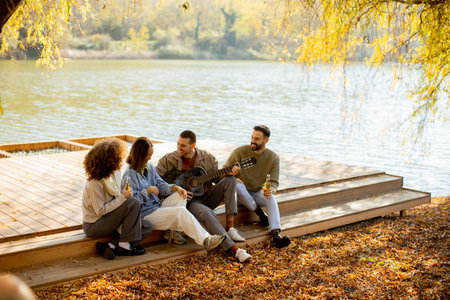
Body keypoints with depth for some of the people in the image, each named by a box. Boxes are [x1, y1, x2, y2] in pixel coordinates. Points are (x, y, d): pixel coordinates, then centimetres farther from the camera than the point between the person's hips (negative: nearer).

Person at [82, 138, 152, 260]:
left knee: (147, 227, -4)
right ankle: (124, 245, -15)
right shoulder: (95, 183, -23)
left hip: (108, 219, 9)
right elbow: (100, 211, -22)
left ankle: (111, 246, -11)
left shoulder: (116, 174, 2)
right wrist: (122, 197, -23)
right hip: (93, 226, -9)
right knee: (133, 203, -23)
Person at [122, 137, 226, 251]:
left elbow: (161, 185, 11)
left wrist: (174, 188, -8)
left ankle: (175, 231, -13)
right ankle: (205, 240, -21)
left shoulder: (149, 167, 12)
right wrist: (148, 190, -20)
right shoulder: (130, 174, -15)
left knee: (180, 195, -9)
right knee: (181, 211, -23)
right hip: (145, 214, -9)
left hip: (157, 206, 9)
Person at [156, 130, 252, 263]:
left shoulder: (207, 158, 3)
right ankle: (234, 249, -43)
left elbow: (217, 178, 9)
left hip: (207, 196, 5)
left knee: (230, 181, -18)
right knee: (207, 213, -36)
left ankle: (230, 227, -25)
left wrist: (228, 173, -14)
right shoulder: (169, 160, -5)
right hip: (188, 201, -4)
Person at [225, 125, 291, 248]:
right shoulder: (240, 152, -10)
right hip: (240, 193, -1)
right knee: (237, 184, -36)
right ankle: (260, 213, -22)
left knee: (271, 198, -32)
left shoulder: (273, 158, -5)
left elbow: (274, 182, -5)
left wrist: (271, 190, -31)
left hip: (258, 192, 1)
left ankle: (276, 233, -48)